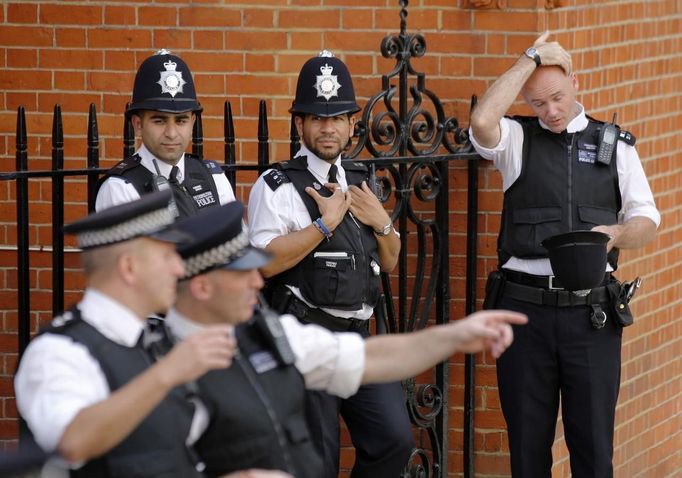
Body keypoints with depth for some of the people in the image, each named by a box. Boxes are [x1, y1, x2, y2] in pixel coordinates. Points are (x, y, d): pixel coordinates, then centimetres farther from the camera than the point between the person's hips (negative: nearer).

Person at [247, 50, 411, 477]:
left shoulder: (359, 182, 16)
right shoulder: (278, 187, -6)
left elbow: (389, 262, 21)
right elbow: (264, 262, -18)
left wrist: (381, 222, 1)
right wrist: (326, 223, -16)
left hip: (359, 335, 6)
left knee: (394, 440, -2)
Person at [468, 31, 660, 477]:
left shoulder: (615, 145, 10)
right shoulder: (517, 139, 5)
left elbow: (646, 220, 10)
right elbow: (482, 121, -17)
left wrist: (616, 233, -14)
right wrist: (531, 60, -10)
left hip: (591, 310, 0)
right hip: (525, 305, 0)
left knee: (593, 441, 0)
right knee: (528, 440, 7)